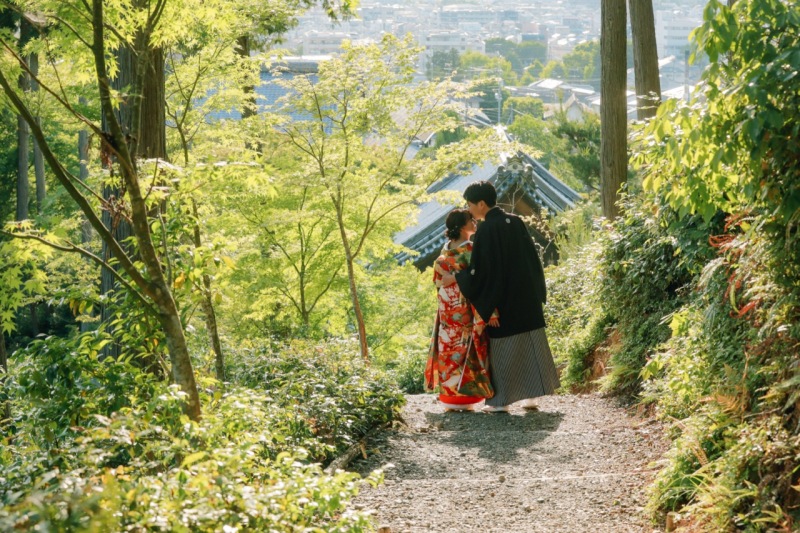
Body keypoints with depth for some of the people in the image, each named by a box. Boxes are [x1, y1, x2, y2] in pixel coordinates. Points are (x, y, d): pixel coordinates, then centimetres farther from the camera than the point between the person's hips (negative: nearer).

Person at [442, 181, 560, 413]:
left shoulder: (486, 230, -16)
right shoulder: (515, 221, 4)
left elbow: (478, 270, -17)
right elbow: (532, 257, 10)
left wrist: (454, 278, -2)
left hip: (500, 299, -6)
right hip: (526, 297, 6)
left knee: (503, 348, 2)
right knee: (530, 344, 10)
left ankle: (501, 400, 6)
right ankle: (532, 394, 13)